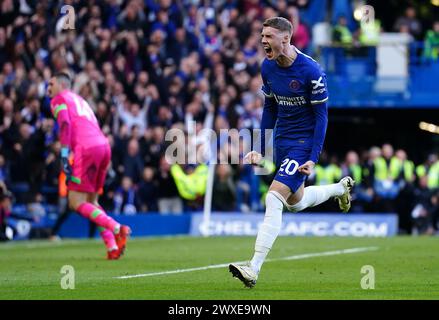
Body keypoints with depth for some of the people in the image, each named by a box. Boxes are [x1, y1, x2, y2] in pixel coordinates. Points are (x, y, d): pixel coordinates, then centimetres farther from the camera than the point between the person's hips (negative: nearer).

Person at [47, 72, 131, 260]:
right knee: (91, 200, 16)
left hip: (86, 149, -8)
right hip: (104, 146, 8)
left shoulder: (59, 99, 11)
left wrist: (64, 155, -13)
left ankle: (117, 229, -20)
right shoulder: (80, 100, 34)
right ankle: (112, 247, 2)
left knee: (76, 202, -4)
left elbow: (65, 124, -7)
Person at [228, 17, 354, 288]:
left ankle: (254, 269, -20)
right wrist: (261, 150, 8)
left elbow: (321, 116, -15)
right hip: (282, 141, 8)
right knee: (295, 202, 20)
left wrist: (313, 159, -20)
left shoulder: (311, 71, -20)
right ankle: (341, 188, 48)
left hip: (304, 142, -8)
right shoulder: (268, 67, -1)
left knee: (274, 200, -18)